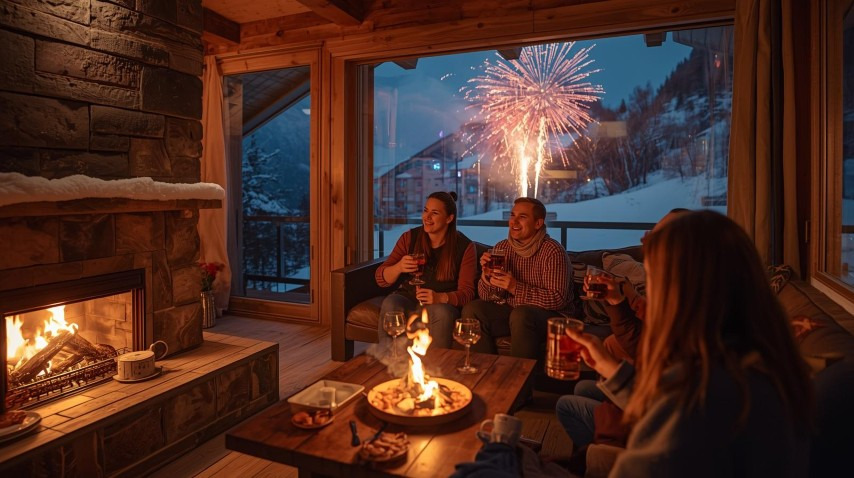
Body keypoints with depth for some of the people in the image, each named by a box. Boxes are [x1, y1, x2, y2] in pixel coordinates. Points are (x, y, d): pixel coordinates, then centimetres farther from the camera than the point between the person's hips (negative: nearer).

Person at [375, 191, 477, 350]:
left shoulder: (465, 247, -3)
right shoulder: (409, 238, 2)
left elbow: (466, 292, -8)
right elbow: (381, 279, 2)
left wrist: (440, 298, -29)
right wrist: (398, 267, -21)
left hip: (442, 303, -1)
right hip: (408, 298, 2)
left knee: (442, 312, -36)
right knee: (390, 304, -31)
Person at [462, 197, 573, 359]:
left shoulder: (552, 251, -14)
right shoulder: (501, 248, 3)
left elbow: (558, 299, -21)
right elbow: (486, 295, 5)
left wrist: (516, 288, -28)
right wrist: (486, 275, -17)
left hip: (551, 315, -5)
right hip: (511, 310, 6)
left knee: (521, 315, -35)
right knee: (471, 310, -15)